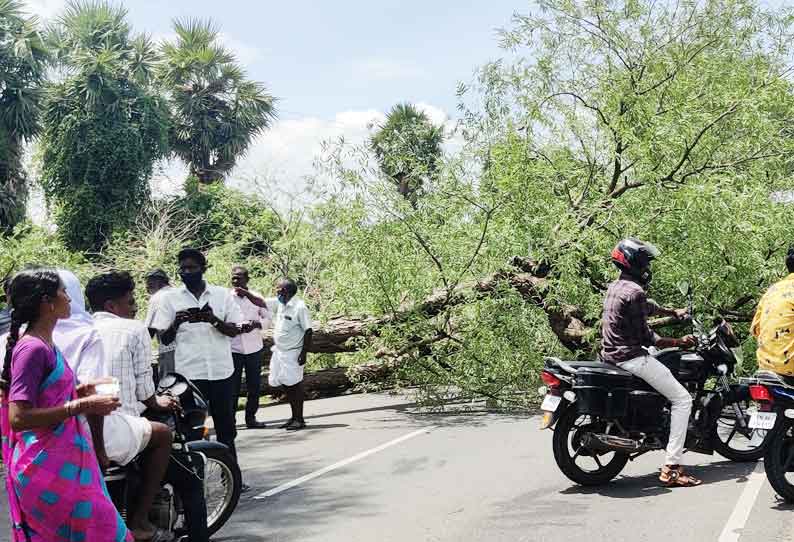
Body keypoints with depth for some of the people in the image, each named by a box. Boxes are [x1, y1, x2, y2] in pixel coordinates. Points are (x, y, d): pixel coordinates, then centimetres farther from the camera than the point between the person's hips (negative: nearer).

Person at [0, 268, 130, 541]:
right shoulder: (33, 348, -17)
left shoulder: (44, 344, 12)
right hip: (49, 468, -10)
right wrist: (82, 406, -23)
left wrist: (76, 393, 9)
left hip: (62, 463, 10)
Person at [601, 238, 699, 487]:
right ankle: (671, 468, -11)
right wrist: (679, 342, -6)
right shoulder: (634, 292, -18)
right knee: (682, 399, -5)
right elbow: (646, 337, -17)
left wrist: (673, 313, 42)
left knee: (667, 364, 35)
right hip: (631, 357, -10)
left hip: (612, 354, 10)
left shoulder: (615, 287, 13)